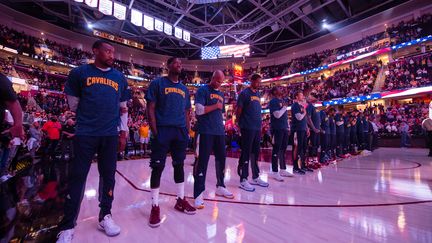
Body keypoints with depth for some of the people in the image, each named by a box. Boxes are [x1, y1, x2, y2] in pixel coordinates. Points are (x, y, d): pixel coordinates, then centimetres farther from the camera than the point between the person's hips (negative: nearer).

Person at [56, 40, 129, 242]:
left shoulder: (120, 78, 12)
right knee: (77, 177, 4)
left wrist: (123, 129, 10)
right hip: (85, 133, -2)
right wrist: (90, 115, 7)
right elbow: (73, 105, 8)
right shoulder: (80, 73, 4)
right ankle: (67, 226, 19)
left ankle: (105, 216, 26)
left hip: (110, 134, 3)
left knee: (108, 176, 10)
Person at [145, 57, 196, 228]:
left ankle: (181, 200, 26)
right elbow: (150, 109, -5)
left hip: (180, 131, 5)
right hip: (163, 130, -5)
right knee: (157, 167, -1)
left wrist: (187, 131, 9)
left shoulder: (184, 88, 17)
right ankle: (155, 206, 14)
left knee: (179, 165, 12)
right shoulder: (157, 83, 1)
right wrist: (155, 132, -12)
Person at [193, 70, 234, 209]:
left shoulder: (221, 95, 21)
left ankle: (220, 187, 29)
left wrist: (222, 126, 16)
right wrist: (215, 106, -8)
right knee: (202, 161, -5)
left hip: (219, 132, 8)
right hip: (206, 132, -7)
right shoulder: (202, 90, -1)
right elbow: (199, 110, -14)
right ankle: (198, 194, 3)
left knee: (221, 159, 12)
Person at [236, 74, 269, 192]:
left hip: (257, 128, 7)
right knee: (246, 154, -2)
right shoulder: (244, 93, -5)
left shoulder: (258, 94, 17)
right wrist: (240, 124, -4)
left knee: (255, 153, 13)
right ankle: (243, 180, 7)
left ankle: (255, 177, 26)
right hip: (247, 128, -7)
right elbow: (238, 111, -6)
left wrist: (260, 126, 16)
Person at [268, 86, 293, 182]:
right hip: (277, 129, -8)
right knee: (276, 150, -5)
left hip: (284, 129, 8)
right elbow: (277, 115, -19)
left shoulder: (283, 101, 20)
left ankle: (283, 170, 23)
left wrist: (287, 128, 18)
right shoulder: (273, 101, -6)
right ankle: (275, 172, 2)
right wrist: (285, 108, -4)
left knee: (283, 149, 12)